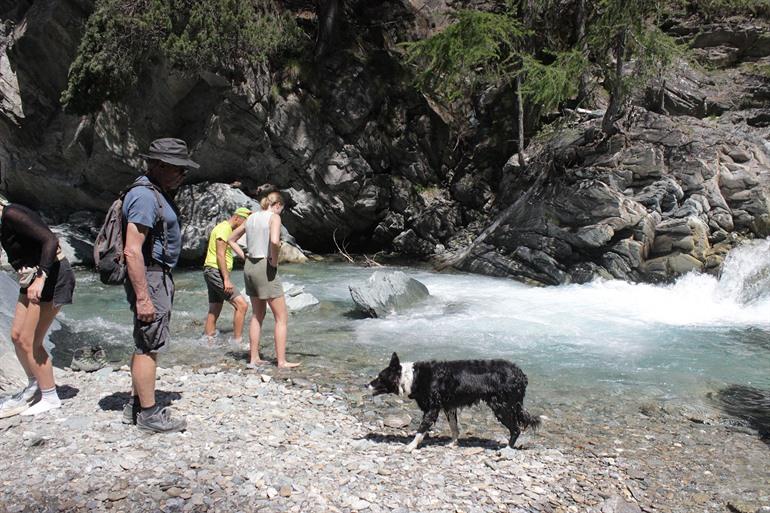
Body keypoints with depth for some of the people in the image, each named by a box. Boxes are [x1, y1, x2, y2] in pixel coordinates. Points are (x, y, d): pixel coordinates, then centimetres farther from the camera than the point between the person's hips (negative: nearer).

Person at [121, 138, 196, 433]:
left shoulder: (157, 194, 15)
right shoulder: (145, 196, -18)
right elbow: (132, 250, -24)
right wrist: (143, 297, -25)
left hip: (160, 277, 11)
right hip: (149, 279, -11)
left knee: (146, 345, 15)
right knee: (149, 346, -4)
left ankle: (136, 406, 24)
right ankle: (148, 415, 4)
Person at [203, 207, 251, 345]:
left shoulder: (227, 229, 20)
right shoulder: (224, 228, -12)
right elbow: (220, 255, -20)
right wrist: (227, 279, -24)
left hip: (213, 273, 11)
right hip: (216, 272, -11)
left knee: (214, 312, 12)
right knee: (242, 304, -14)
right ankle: (238, 341, -13)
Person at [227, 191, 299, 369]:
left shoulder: (251, 217, 12)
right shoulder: (274, 217, -9)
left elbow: (231, 240, 20)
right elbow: (274, 241, -28)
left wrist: (245, 257, 15)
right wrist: (274, 260, -13)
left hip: (249, 267, 8)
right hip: (266, 268, -8)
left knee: (257, 315, 18)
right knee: (282, 317, 2)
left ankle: (254, 358, 21)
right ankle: (281, 361, 2)